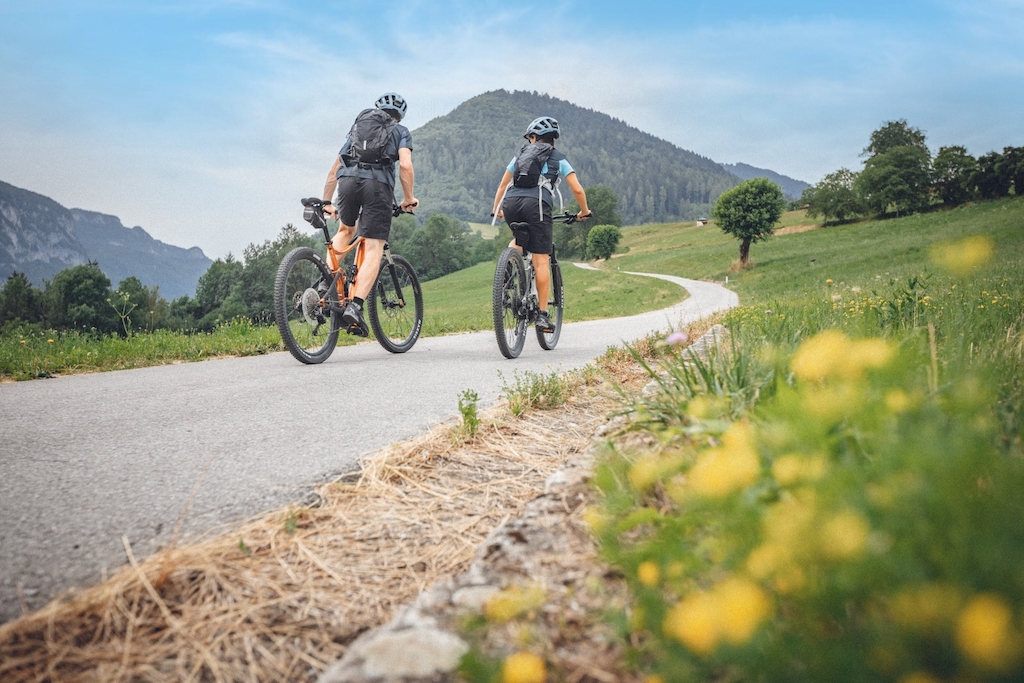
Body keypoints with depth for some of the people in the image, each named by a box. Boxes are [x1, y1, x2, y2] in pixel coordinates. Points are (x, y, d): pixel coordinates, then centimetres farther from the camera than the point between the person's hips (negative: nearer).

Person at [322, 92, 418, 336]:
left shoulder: (357, 128, 33)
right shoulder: (400, 131, 22)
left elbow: (334, 169, 30)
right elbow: (405, 166, 2)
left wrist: (326, 202, 36)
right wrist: (409, 199, 13)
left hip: (348, 179, 4)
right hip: (378, 184, -4)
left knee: (346, 230, 31)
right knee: (373, 251, -4)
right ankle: (354, 307, -20)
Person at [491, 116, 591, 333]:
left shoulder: (521, 154, 28)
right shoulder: (558, 158, 20)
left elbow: (503, 184, 33)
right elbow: (577, 189, 12)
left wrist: (496, 209, 45)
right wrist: (584, 212, 27)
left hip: (510, 202, 4)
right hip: (536, 203, -3)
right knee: (541, 260, -1)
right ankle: (542, 315, -4)